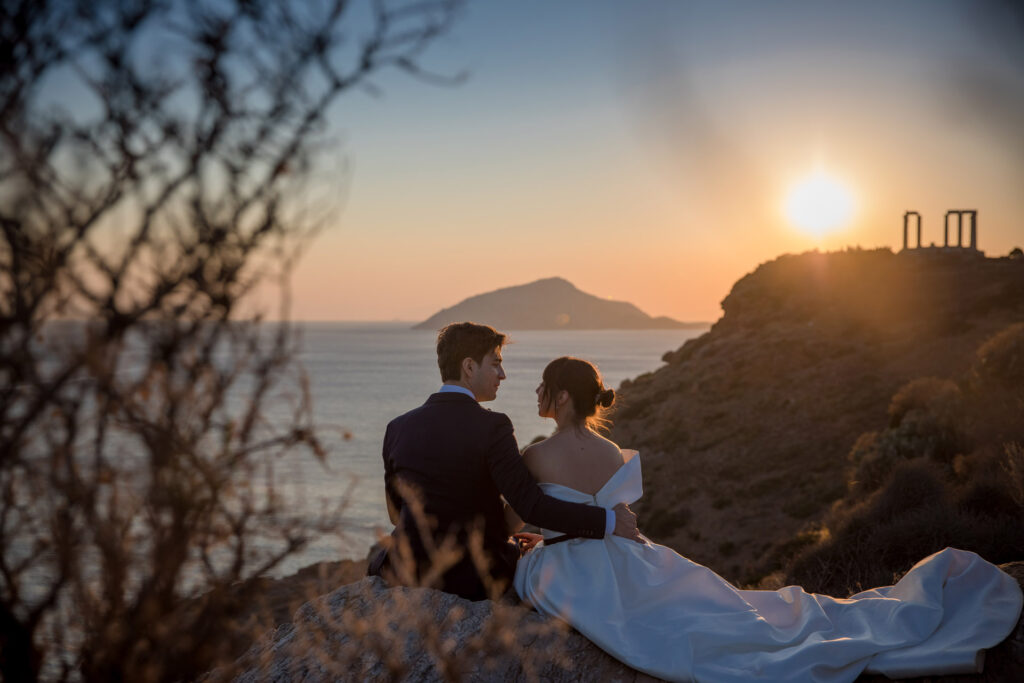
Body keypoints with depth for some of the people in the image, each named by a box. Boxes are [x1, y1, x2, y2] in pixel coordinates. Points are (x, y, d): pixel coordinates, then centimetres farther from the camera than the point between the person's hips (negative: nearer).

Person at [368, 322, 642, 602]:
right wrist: (609, 521, -17)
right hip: (478, 578, -2)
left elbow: (397, 512, 8)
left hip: (412, 570, 3)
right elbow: (531, 505, -23)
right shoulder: (491, 427, -18)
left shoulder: (398, 428, -4)